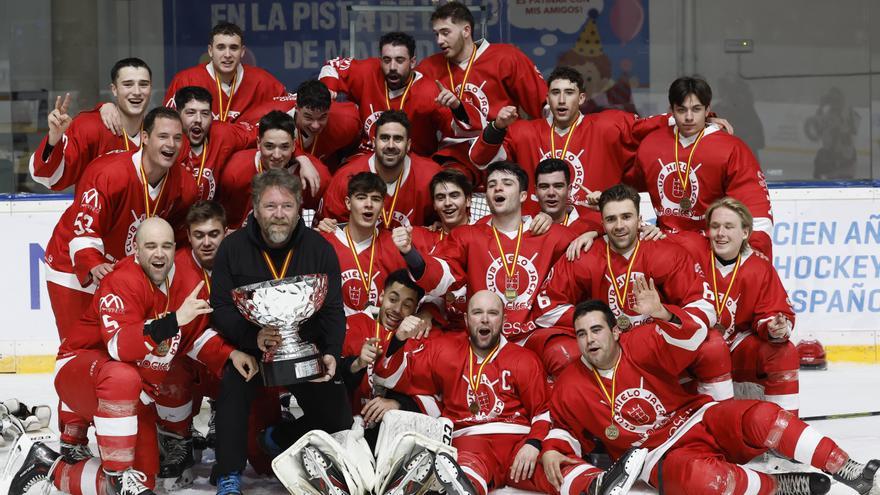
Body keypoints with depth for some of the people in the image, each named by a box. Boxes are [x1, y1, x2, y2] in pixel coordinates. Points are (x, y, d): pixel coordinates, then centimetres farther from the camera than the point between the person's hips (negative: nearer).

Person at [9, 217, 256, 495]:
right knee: (122, 378, -43)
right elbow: (119, 346, -36)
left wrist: (229, 355, -8)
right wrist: (172, 321, -46)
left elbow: (197, 336, 11)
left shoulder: (186, 284, 0)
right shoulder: (124, 281, -22)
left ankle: (50, 467, 18)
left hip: (135, 396, 7)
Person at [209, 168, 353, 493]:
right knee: (233, 385, -31)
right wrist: (254, 336, -30)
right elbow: (220, 308, -11)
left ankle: (279, 439, 25)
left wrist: (331, 354, -23)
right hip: (249, 350, -2)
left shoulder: (319, 249, -3)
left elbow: (333, 311, -5)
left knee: (339, 418, -4)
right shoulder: (233, 248, -6)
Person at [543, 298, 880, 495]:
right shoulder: (571, 388, -1)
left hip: (700, 419, 2)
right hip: (662, 456, -1)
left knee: (760, 418, -27)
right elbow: (566, 427, 16)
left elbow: (693, 337, -17)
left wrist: (662, 315, -35)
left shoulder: (641, 344, -6)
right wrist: (553, 449, -5)